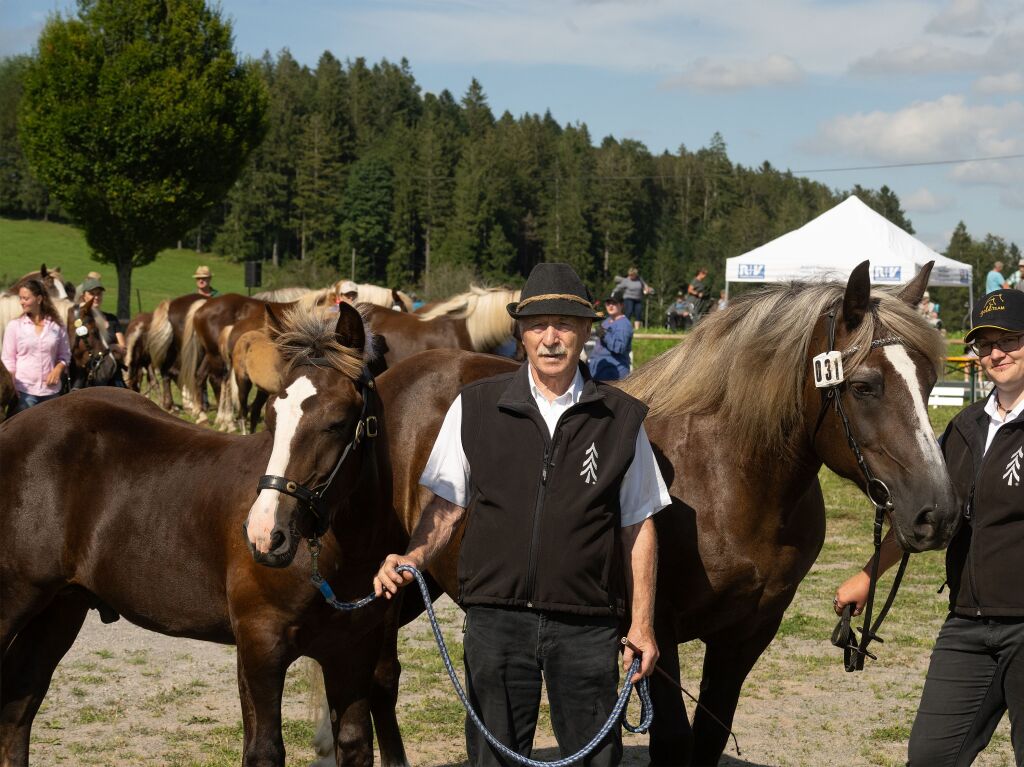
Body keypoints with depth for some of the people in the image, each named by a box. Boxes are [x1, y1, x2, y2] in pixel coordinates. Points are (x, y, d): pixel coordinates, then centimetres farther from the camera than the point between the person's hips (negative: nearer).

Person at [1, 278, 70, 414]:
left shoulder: (57, 326, 4)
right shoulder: (14, 326, 1)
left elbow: (65, 356, 11)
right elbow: (8, 361, 1)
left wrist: (58, 369, -10)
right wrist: (12, 391, -7)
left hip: (51, 389, 2)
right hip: (24, 390, -2)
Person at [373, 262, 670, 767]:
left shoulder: (621, 418, 2)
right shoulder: (474, 408, 3)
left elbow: (638, 526, 6)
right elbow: (447, 505, 7)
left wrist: (641, 624, 3)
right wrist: (410, 560, -12)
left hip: (587, 623, 0)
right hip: (496, 616, 0)